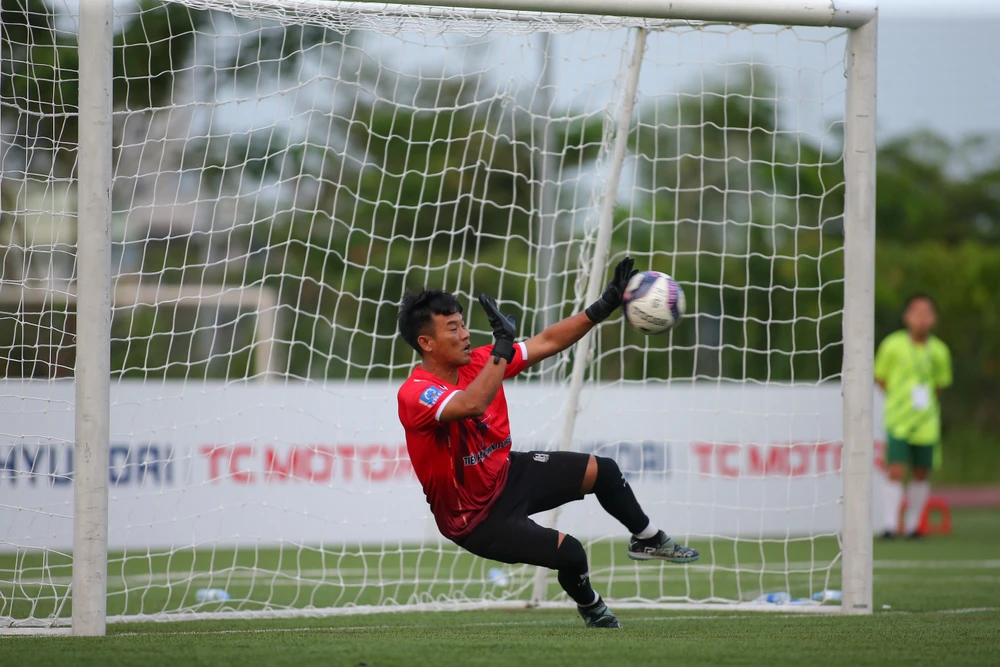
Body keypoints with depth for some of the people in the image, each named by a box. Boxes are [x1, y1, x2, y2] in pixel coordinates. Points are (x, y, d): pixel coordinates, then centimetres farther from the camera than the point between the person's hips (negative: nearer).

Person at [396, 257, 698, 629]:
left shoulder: (478, 362, -7)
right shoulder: (414, 394, -29)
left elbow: (547, 343, 0)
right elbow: (472, 405, -48)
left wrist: (604, 307, -6)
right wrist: (502, 346, -44)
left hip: (507, 473, 8)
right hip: (475, 517, -8)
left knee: (602, 471, 9)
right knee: (569, 552, -18)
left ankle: (647, 540, 37)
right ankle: (592, 610, 17)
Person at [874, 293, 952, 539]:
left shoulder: (939, 351, 1)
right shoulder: (893, 346, -7)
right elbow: (880, 378, 5)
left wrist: (925, 402, 5)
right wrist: (900, 399, -2)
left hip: (926, 423, 3)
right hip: (897, 420, -3)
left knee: (921, 474, 8)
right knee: (895, 472, -12)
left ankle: (913, 523, 22)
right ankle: (890, 524, -5)